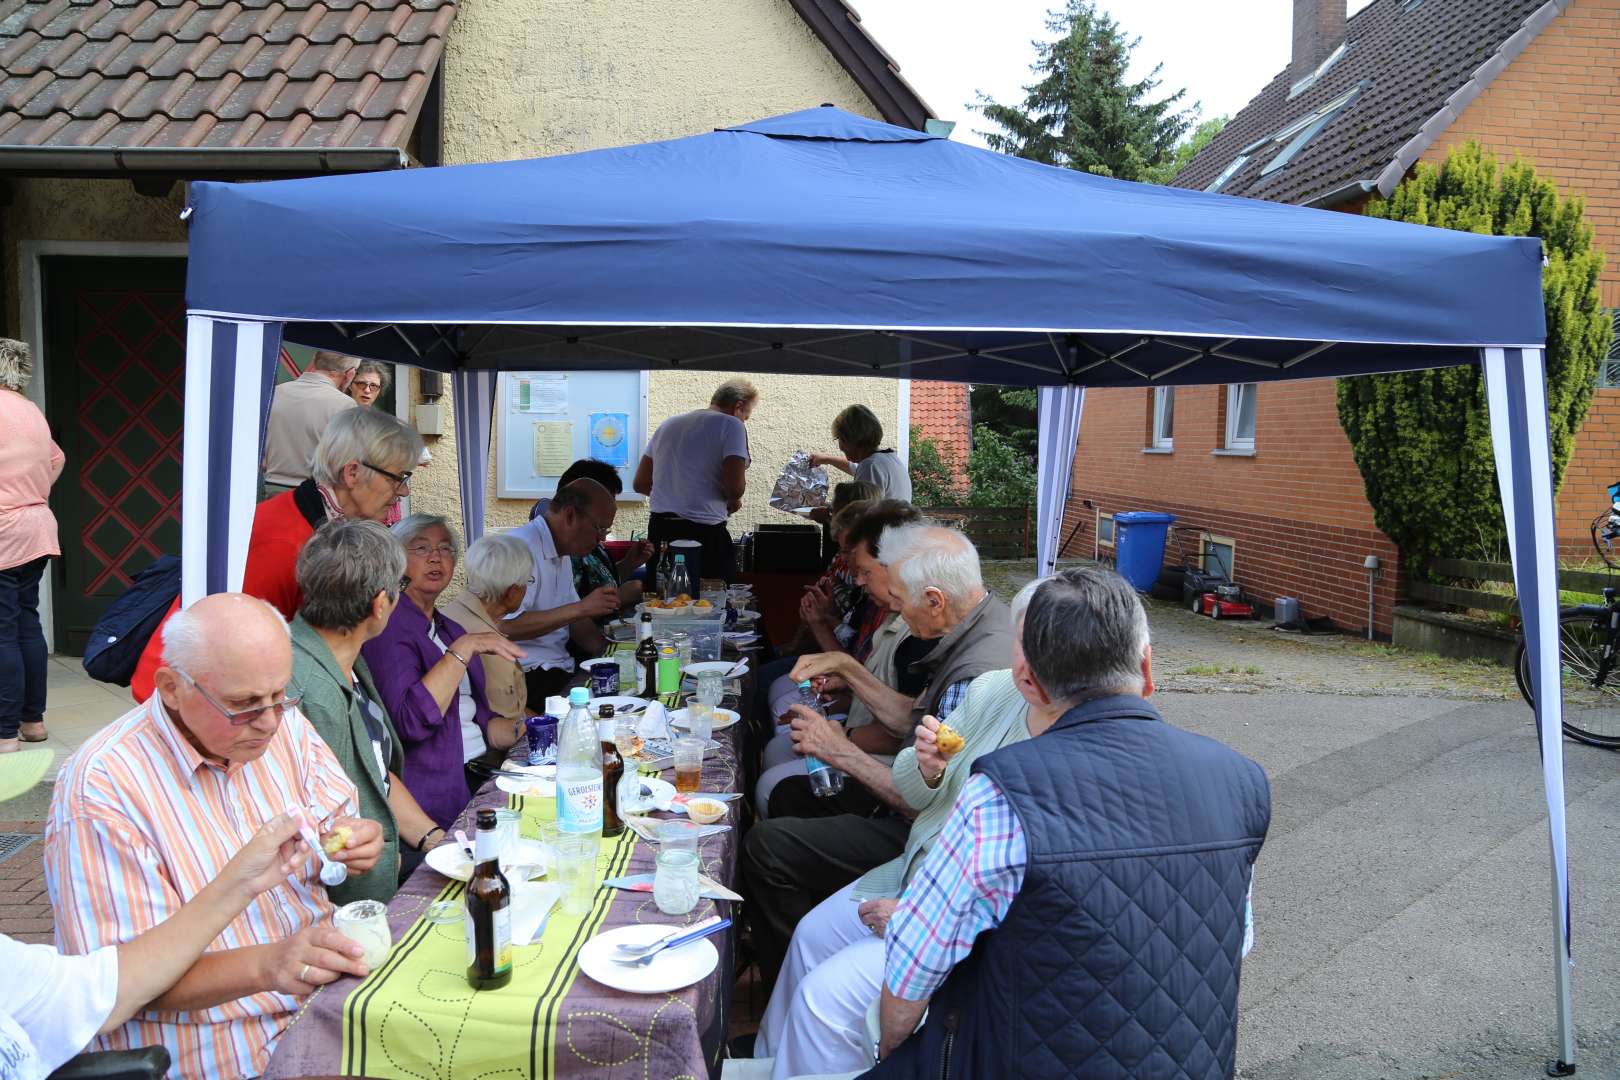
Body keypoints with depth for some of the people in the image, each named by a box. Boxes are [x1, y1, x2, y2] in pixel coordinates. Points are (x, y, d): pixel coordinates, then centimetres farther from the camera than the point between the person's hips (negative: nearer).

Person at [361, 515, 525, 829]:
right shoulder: (389, 626, -7)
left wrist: (526, 731, 2)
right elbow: (410, 722, -22)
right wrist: (464, 648, -20)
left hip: (479, 772, 8)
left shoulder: (450, 630, 20)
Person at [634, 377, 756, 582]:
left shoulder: (667, 425, 16)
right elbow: (735, 487, -16)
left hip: (659, 528, 6)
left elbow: (641, 484, 18)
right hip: (704, 532, -6)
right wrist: (733, 501, 5)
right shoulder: (731, 425, -4)